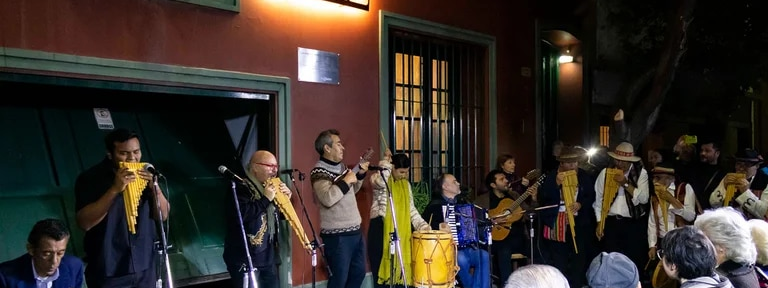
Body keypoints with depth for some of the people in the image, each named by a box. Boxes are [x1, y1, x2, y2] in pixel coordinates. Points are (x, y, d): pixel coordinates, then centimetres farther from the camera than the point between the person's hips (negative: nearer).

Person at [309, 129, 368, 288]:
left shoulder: (341, 166, 12)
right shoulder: (319, 172, -14)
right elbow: (327, 199, -29)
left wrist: (360, 174, 10)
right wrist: (346, 181, -22)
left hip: (355, 231, 9)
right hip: (337, 235, -9)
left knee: (359, 272, 18)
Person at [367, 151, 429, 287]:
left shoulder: (406, 185, 13)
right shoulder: (380, 180, -6)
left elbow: (411, 208, 13)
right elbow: (380, 181, -32)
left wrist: (422, 225, -1)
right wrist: (386, 163, -15)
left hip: (400, 228, 6)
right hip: (381, 227, -6)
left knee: (400, 267, 5)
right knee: (381, 268, -4)